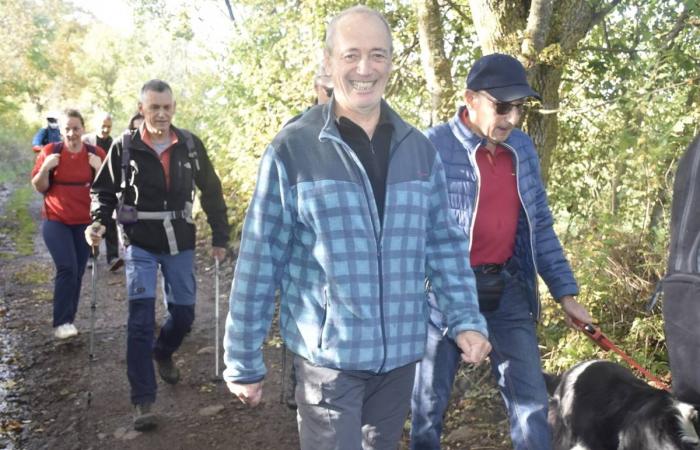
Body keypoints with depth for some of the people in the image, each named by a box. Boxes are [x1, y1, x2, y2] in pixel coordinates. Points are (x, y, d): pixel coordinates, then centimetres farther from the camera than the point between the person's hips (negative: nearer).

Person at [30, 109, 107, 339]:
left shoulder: (96, 153, 0)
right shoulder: (50, 151, -3)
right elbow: (39, 187, 1)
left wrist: (99, 168, -16)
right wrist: (45, 168, -17)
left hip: (85, 222, 2)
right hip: (56, 220, -2)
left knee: (78, 272, 6)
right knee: (67, 268, -16)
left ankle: (68, 320, 19)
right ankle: (61, 322, -9)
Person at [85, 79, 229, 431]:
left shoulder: (190, 145, -2)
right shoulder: (125, 146, -6)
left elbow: (211, 191, 6)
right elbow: (104, 189, 4)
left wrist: (220, 236, 5)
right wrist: (98, 222, -14)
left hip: (180, 244, 2)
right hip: (140, 244, -2)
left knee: (183, 314, 10)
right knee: (141, 318, -9)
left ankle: (163, 354, 44)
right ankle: (143, 400, -1)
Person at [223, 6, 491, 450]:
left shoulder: (419, 150, 3)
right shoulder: (292, 149, -10)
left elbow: (445, 243, 9)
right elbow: (260, 260, -8)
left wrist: (466, 319, -3)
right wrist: (244, 361, -5)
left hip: (400, 352, 5)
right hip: (327, 354, -4)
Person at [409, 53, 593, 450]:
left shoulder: (522, 148, 5)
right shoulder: (434, 148, -13)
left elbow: (540, 224, 12)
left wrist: (565, 291, 10)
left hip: (508, 286, 5)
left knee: (531, 397, 9)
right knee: (431, 398, 12)